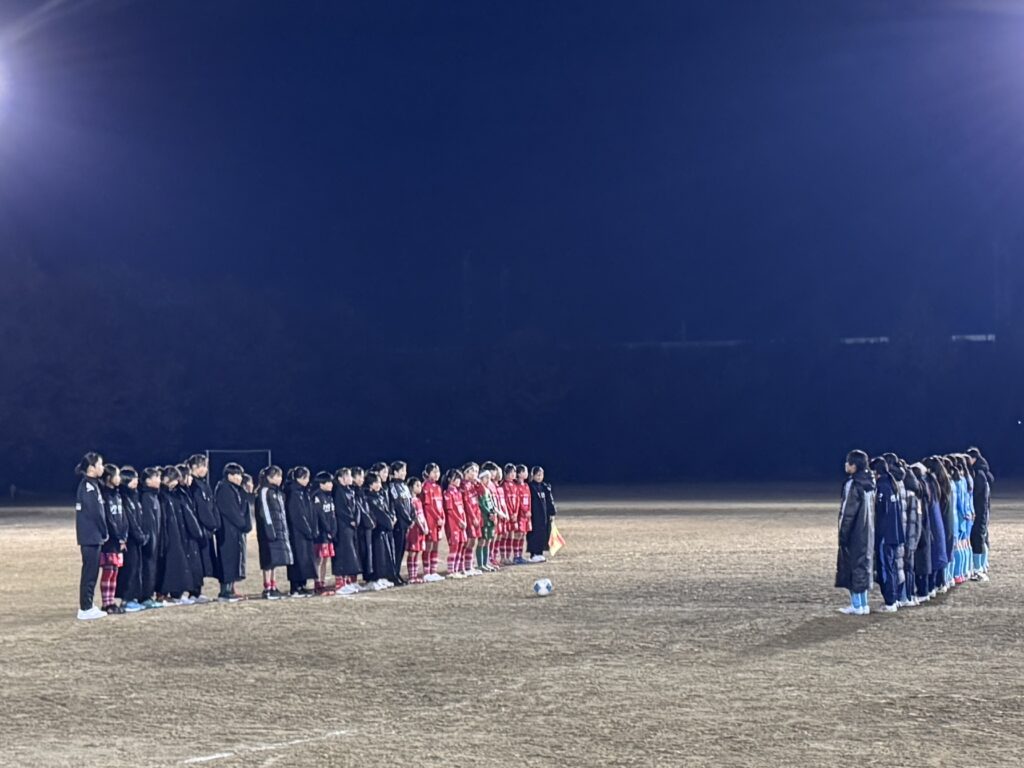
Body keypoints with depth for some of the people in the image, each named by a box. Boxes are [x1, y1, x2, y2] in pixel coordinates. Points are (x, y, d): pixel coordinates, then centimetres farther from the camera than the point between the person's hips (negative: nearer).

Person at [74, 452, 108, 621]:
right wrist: (105, 533, -8)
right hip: (91, 536, -9)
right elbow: (95, 512, -17)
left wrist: (103, 533, 11)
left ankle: (88, 606, 18)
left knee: (92, 571, 12)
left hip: (93, 537, 9)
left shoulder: (92, 484, 14)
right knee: (89, 571, -5)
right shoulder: (88, 486, -15)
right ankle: (85, 609, -2)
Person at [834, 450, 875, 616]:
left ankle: (857, 605, 1)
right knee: (863, 565, 13)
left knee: (852, 566, -1)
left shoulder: (853, 485, -17)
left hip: (855, 533, -8)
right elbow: (870, 511, 11)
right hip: (867, 533, 8)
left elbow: (848, 512, -17)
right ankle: (863, 604, 17)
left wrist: (843, 534, -13)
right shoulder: (868, 484, 7)